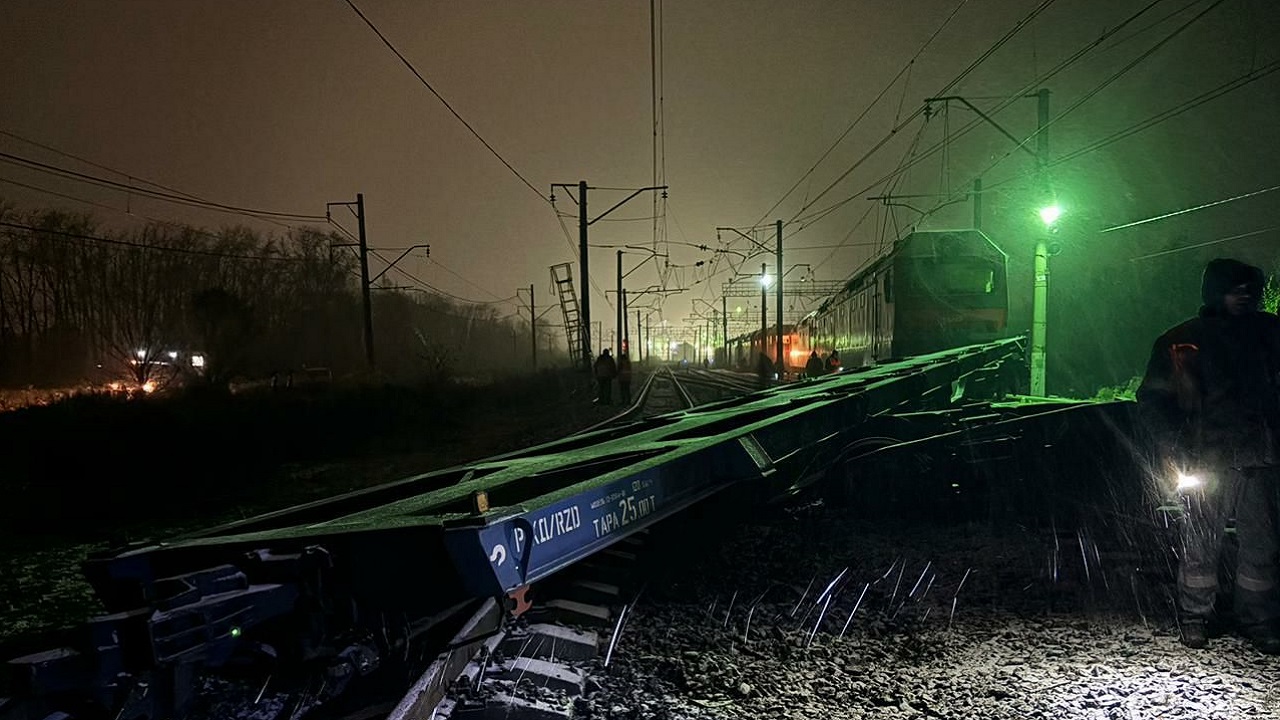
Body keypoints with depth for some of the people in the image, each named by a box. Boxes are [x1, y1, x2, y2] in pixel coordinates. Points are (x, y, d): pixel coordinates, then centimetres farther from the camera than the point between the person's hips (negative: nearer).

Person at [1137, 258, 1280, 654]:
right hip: (1207, 461, -3)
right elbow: (1150, 399, 1)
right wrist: (1172, 449, -8)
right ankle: (1195, 618, 15)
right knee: (1200, 542, 1)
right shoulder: (1180, 341, 2)